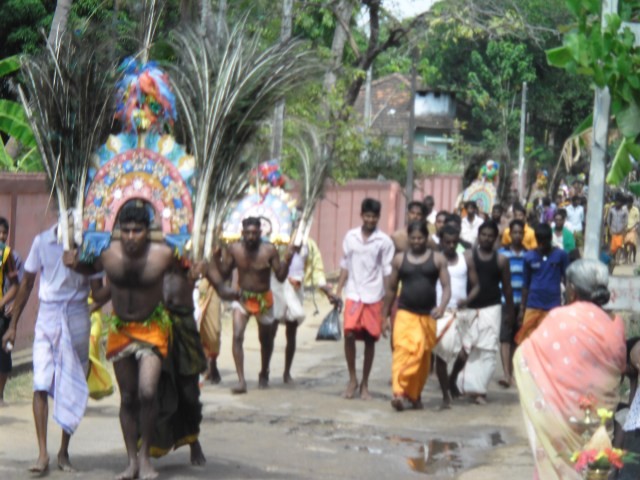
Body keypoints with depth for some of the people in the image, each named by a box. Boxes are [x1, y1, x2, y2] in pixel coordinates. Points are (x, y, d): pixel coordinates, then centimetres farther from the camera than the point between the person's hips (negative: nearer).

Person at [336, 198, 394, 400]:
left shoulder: (384, 241, -2)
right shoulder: (350, 237, 5)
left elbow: (387, 272, 0)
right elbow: (345, 266, 11)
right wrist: (338, 290, 5)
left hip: (374, 297, -1)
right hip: (353, 294, 1)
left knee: (370, 339, 4)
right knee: (349, 334, -12)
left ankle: (364, 384, 15)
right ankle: (352, 379, 5)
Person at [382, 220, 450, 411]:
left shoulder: (437, 259, 5)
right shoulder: (400, 259, 7)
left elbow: (446, 286, 1)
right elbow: (391, 289, 13)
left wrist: (442, 306, -18)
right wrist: (385, 315, 14)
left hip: (428, 315, 1)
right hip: (405, 314, -1)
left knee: (424, 357, 7)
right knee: (403, 351, -19)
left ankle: (414, 396, 23)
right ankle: (399, 393, -27)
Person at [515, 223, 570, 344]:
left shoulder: (561, 255, -2)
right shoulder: (529, 257, 3)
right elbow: (526, 284, 9)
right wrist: (522, 309, 7)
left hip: (553, 307, -2)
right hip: (532, 306, 2)